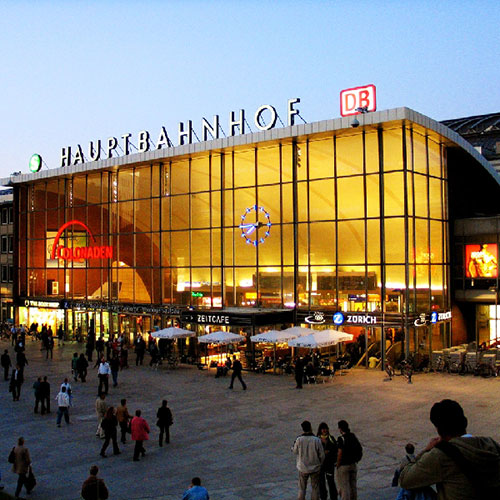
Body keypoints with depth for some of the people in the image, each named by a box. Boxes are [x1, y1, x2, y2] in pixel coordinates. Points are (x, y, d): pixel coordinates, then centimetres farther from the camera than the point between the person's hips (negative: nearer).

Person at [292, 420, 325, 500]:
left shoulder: (299, 440, -14)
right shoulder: (317, 440, -14)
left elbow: (295, 451, 2)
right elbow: (322, 455, -7)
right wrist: (319, 464, 12)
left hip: (303, 468, 0)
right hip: (315, 468, 0)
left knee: (302, 488, 12)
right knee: (315, 488, 13)